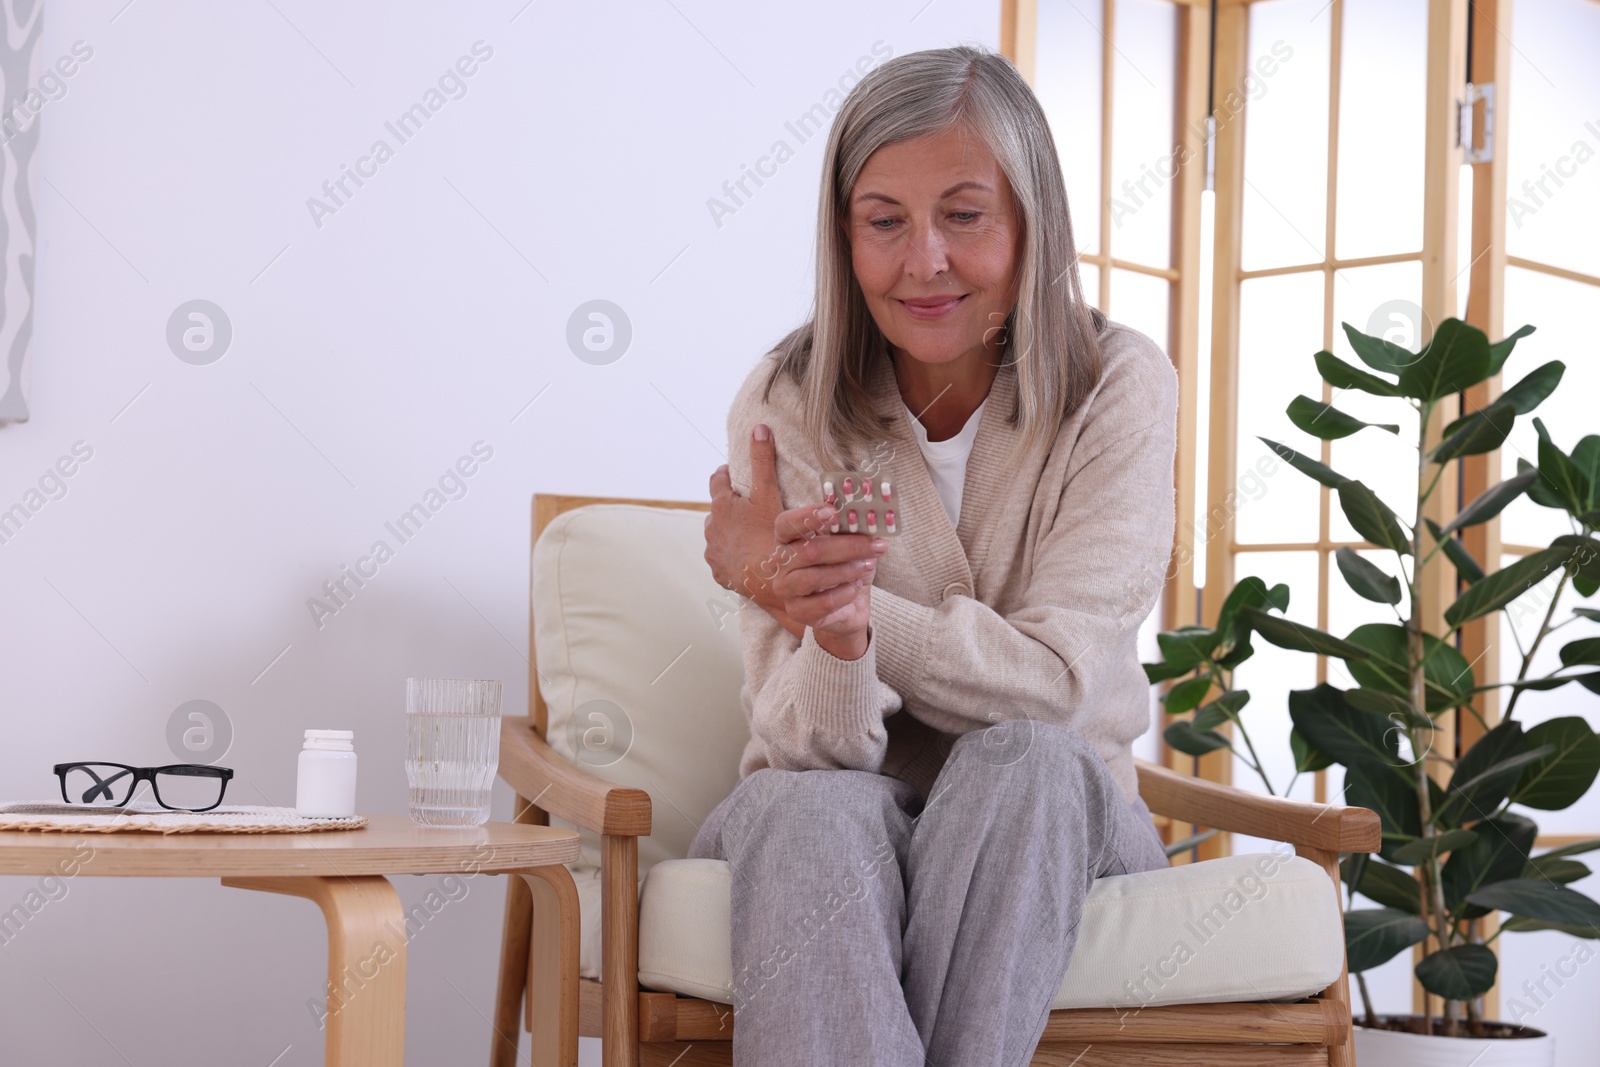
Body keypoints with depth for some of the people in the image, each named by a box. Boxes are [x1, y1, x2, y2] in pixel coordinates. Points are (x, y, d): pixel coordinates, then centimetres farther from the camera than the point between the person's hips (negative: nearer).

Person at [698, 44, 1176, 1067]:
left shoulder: (1120, 390, -10)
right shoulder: (789, 405, -8)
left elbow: (1053, 685, -16)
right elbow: (810, 747, -15)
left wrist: (828, 599, -27)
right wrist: (830, 630, -38)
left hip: (1051, 826, 0)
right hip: (832, 823, 0)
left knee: (1020, 760, -33)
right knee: (817, 809, -34)